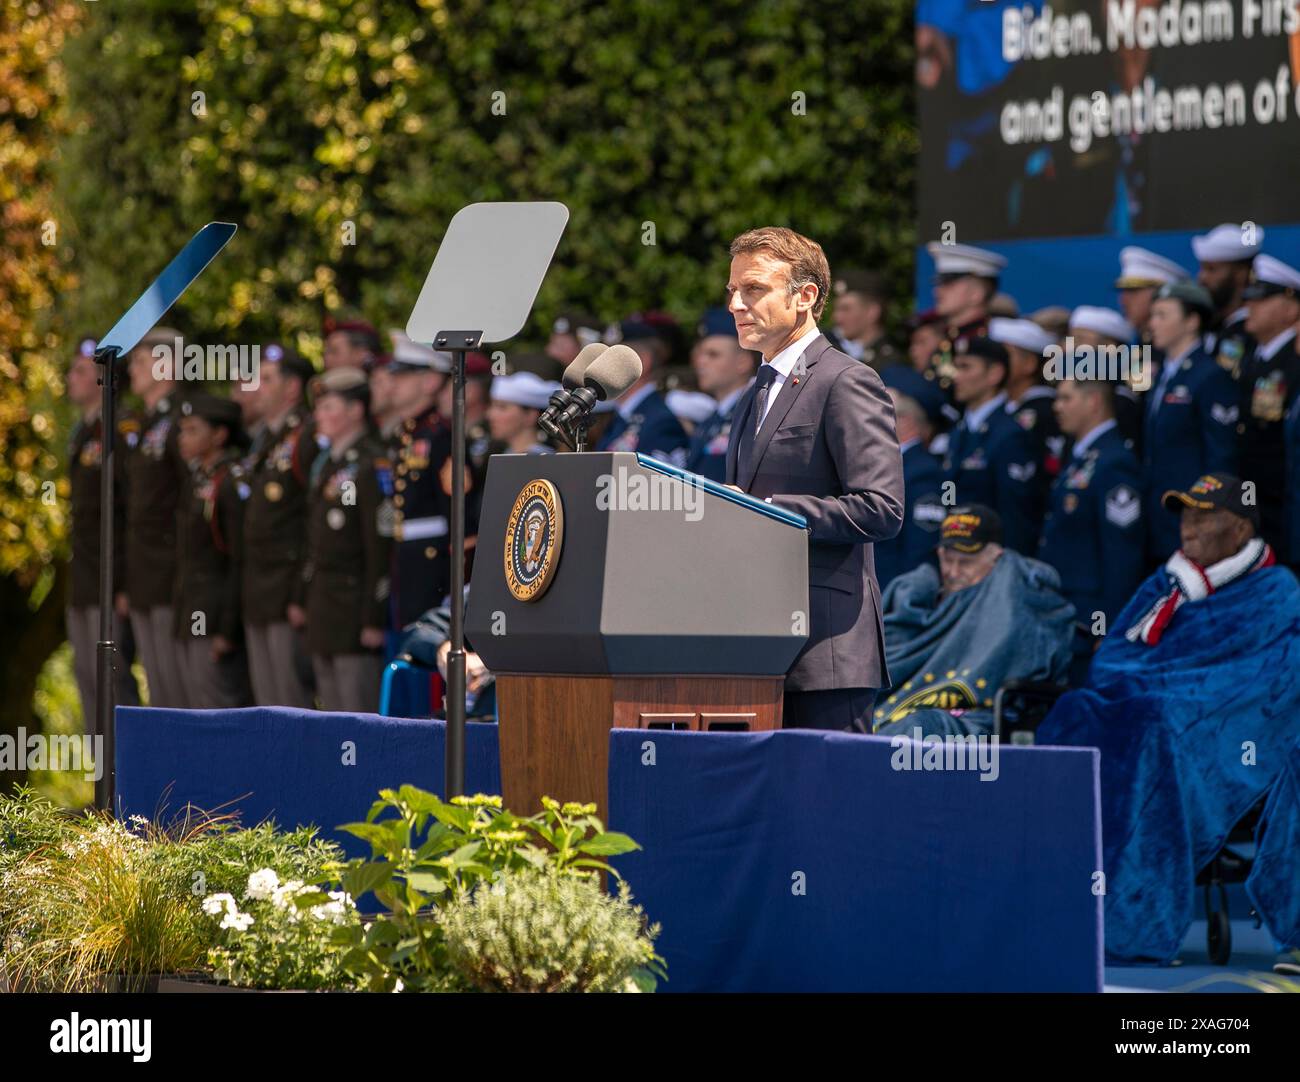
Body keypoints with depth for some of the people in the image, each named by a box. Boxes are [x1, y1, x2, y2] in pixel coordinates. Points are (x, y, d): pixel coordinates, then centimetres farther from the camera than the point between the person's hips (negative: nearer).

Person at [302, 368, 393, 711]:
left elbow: (381, 548, -16)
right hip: (323, 607, 9)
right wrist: (307, 600, 16)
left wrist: (374, 619, -18)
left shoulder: (371, 467, -12)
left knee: (360, 719, -7)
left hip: (354, 606, -9)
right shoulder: (325, 463, 15)